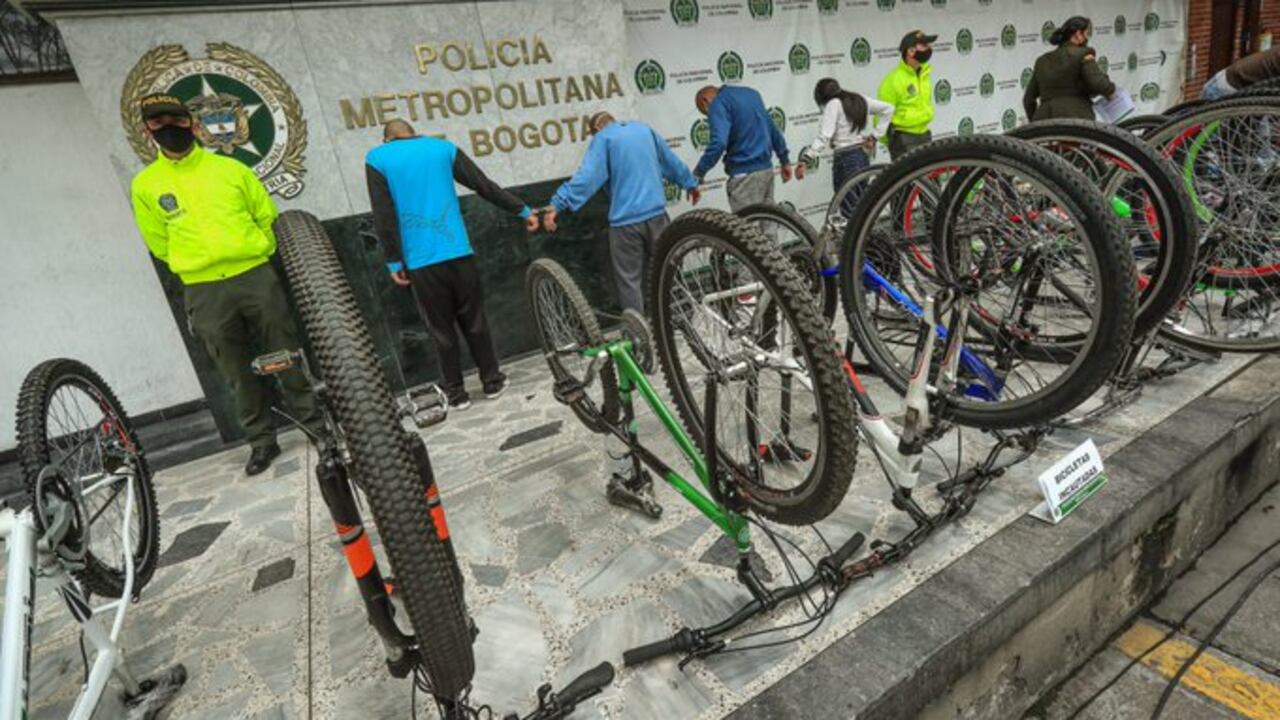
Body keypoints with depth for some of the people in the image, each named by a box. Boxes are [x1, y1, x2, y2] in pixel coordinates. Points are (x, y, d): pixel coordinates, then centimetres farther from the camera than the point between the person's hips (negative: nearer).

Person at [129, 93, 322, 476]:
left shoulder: (230, 168, 5)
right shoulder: (145, 185, 5)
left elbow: (268, 217, 10)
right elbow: (160, 245, 11)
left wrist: (253, 256, 8)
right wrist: (197, 263, 11)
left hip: (257, 276, 0)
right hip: (204, 291, 1)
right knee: (239, 373, 7)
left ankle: (316, 423, 19)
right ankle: (262, 441, 19)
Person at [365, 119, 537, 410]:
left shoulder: (376, 159, 6)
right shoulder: (444, 147, 10)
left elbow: (384, 216, -3)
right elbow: (486, 187, 7)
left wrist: (394, 261, 0)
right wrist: (523, 210, 13)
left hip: (420, 262, -1)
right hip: (459, 252, 1)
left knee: (442, 329, 8)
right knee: (474, 321, 13)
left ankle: (456, 393, 14)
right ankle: (492, 381, 19)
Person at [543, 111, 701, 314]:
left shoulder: (602, 138, -1)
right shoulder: (644, 129, 15)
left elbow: (587, 175, -15)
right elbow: (671, 161, 24)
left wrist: (558, 204, -20)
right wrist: (690, 183, 38)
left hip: (626, 220, -5)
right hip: (656, 213, 5)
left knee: (629, 279, 2)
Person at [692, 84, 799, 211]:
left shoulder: (718, 104, -6)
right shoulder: (750, 93, 20)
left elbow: (718, 142, -23)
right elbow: (774, 131, 23)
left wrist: (697, 175, -19)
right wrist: (785, 161, 30)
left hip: (745, 174, -8)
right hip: (767, 169, 8)